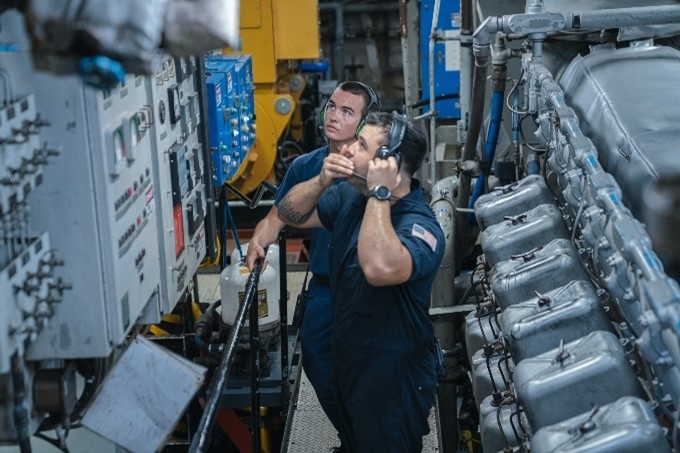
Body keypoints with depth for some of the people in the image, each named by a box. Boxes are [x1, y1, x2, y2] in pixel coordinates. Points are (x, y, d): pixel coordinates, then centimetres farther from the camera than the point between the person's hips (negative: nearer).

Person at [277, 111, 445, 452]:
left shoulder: (420, 226, -29)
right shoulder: (349, 196, -2)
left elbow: (381, 269, -49)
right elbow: (290, 214, 6)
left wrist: (379, 194, -37)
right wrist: (322, 181, -14)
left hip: (394, 377, -8)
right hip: (348, 360, 8)